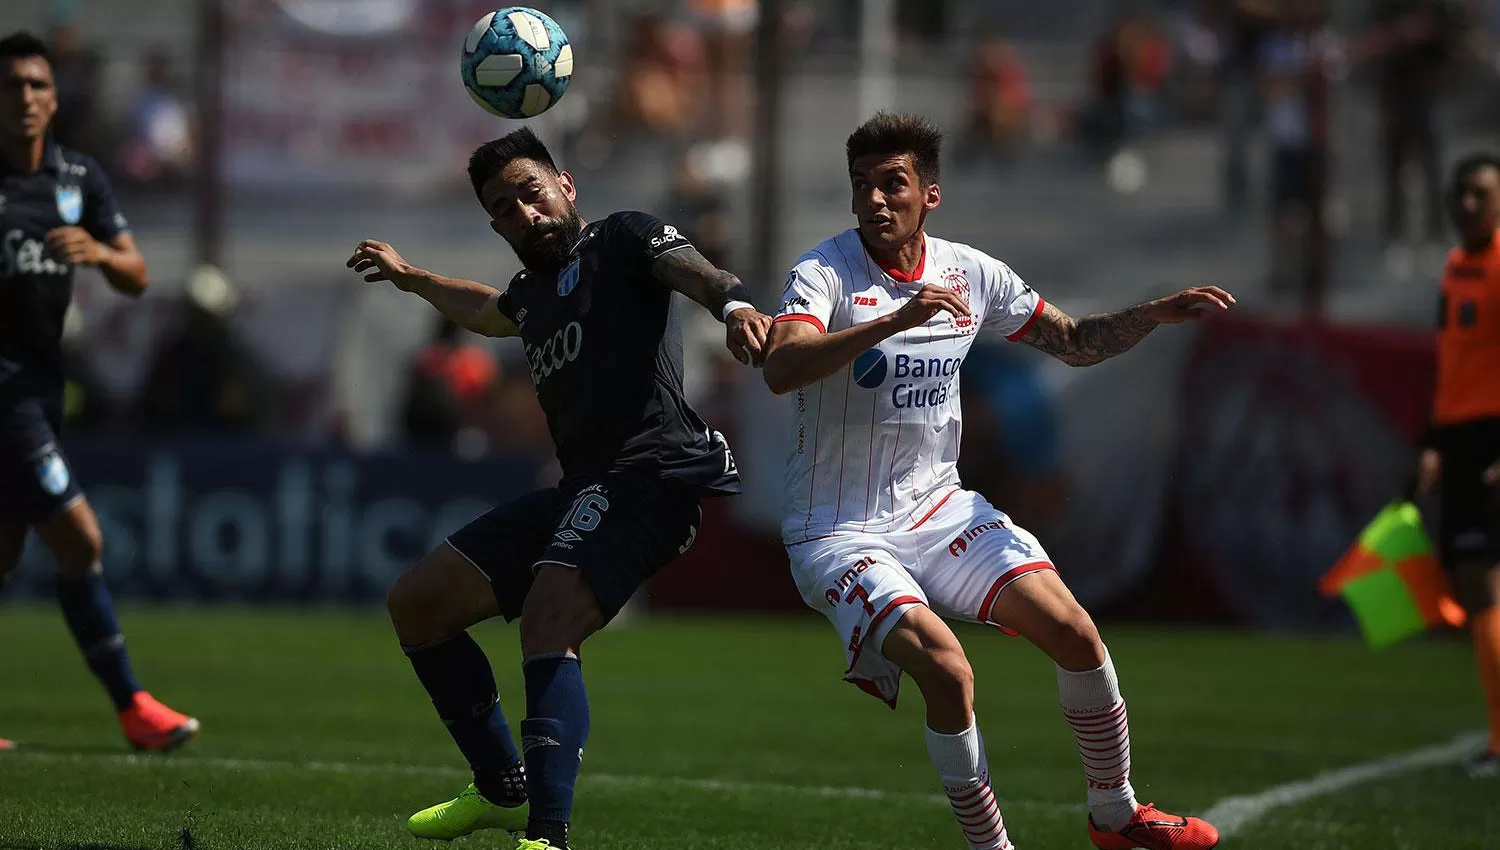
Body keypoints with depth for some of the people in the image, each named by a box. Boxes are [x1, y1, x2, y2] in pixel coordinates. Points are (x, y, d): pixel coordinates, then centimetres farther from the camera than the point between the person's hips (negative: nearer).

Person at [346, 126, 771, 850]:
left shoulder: (622, 240, 0)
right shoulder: (532, 292, 23)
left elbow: (696, 273, -22)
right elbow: (487, 313, 49)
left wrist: (733, 305, -44)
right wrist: (409, 277, 60)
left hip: (650, 471, -10)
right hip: (579, 489, 10)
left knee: (547, 623, -31)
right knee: (415, 604, 16)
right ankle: (504, 788, 26)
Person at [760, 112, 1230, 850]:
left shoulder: (971, 273, 1)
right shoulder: (825, 272, -15)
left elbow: (1074, 341, 15)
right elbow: (780, 369, -35)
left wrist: (1155, 315, -3)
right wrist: (895, 320, -44)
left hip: (938, 508, 5)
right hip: (839, 533, -5)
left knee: (1074, 631, -9)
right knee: (947, 671, -26)